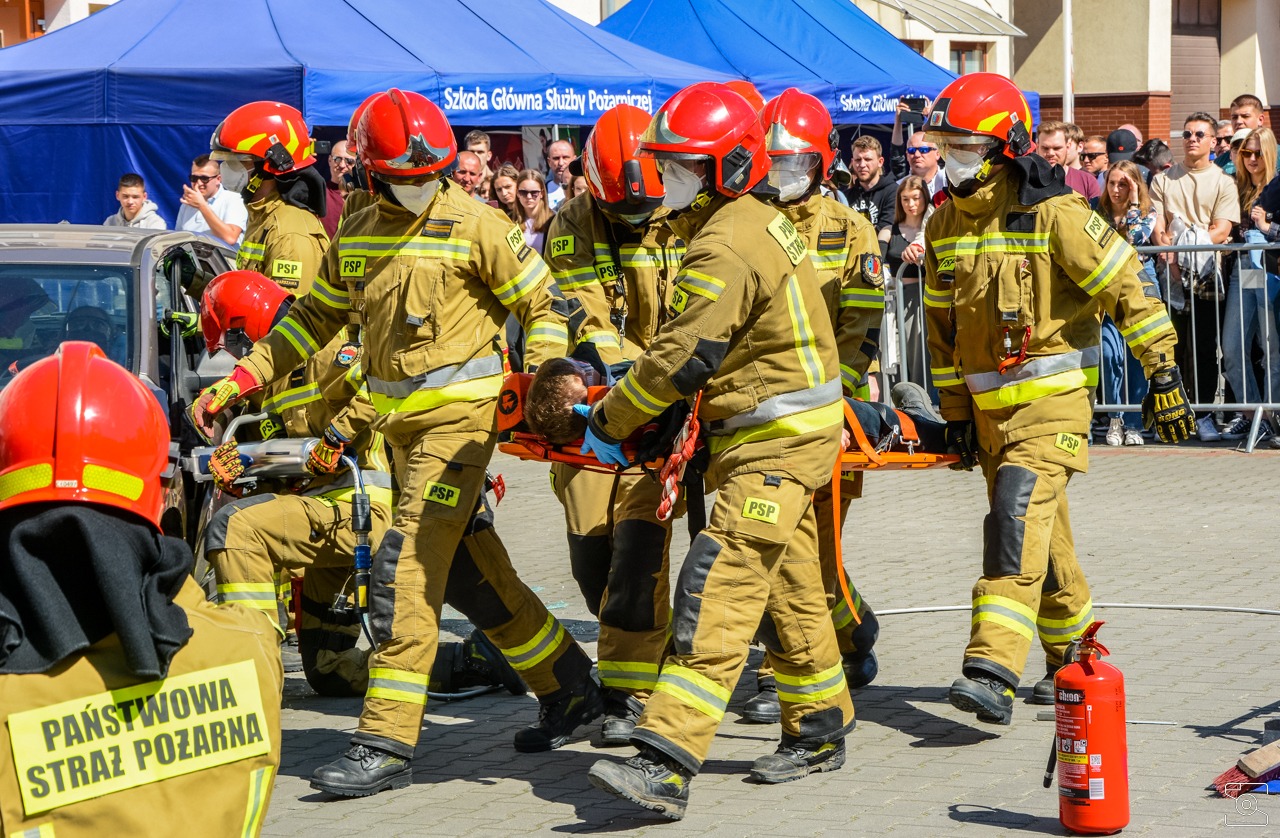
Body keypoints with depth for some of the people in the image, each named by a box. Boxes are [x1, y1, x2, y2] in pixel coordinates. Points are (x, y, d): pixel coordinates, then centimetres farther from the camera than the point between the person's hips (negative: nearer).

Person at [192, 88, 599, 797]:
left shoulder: (475, 226, -7)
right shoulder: (356, 236, 10)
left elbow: (545, 305, -1)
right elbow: (316, 316, 19)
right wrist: (239, 381, 13)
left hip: (460, 411, -7)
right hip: (399, 418, 7)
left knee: (408, 566, -14)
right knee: (470, 562, 12)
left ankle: (386, 742, -14)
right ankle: (567, 690, 28)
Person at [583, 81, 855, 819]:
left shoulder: (726, 246, -20)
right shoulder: (759, 222, 13)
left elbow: (683, 357, -19)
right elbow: (691, 349, 18)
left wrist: (610, 420, -7)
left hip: (777, 440, -11)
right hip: (790, 430, 11)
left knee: (718, 591, -17)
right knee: (789, 588, 21)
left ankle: (666, 764, -24)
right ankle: (821, 731, 35)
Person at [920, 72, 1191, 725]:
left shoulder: (1052, 212, -13)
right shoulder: (945, 224, 8)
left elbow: (1124, 286, -10)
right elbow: (941, 324, 16)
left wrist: (1162, 373, -10)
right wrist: (955, 413, 15)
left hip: (1053, 394, -7)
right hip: (988, 402, 7)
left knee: (1018, 516, -21)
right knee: (1042, 537, 14)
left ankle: (992, 671, -29)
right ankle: (1071, 660, 30)